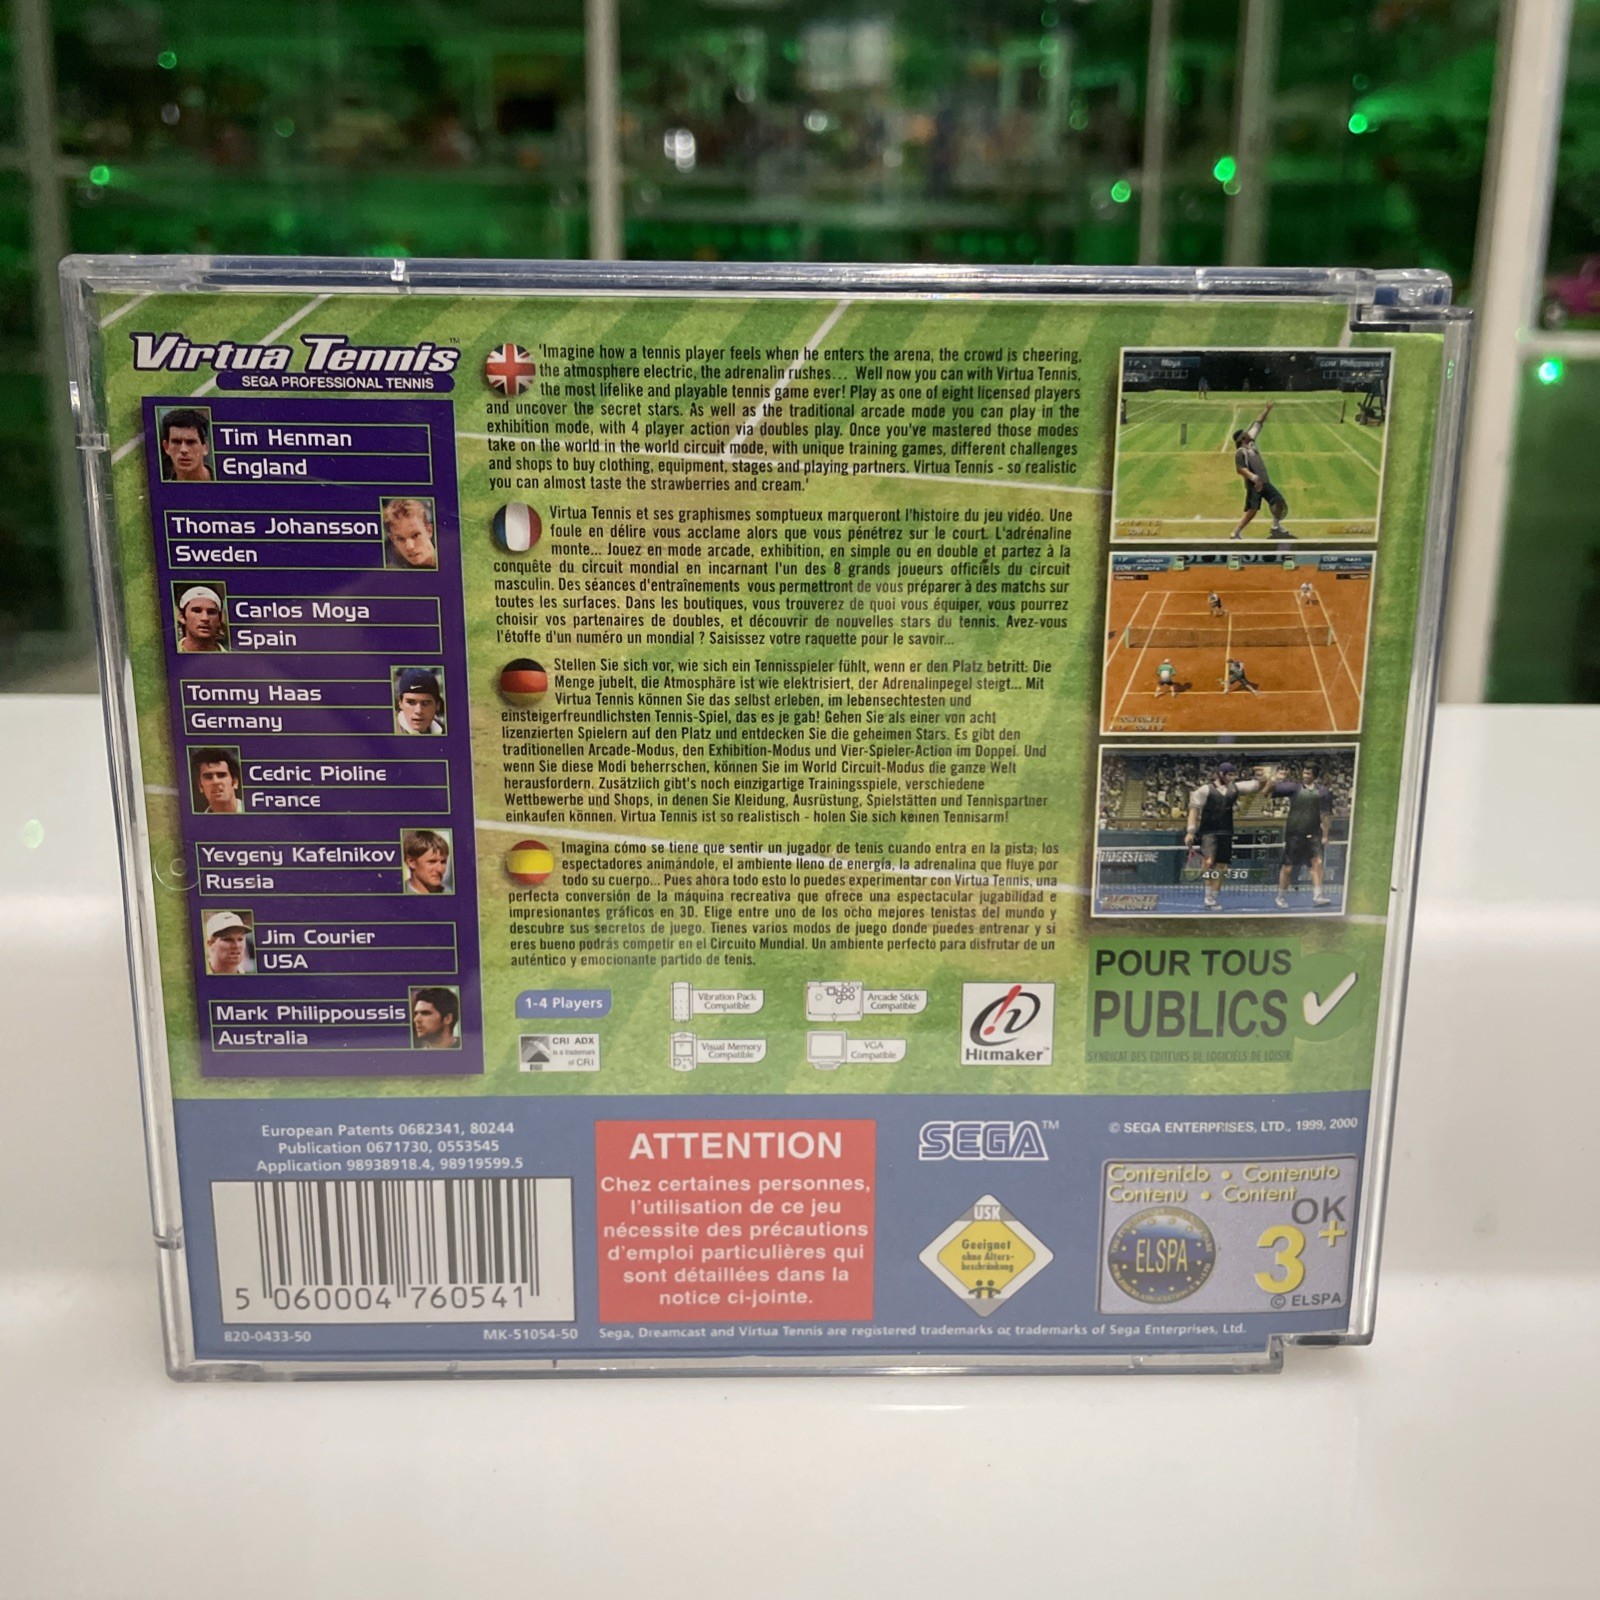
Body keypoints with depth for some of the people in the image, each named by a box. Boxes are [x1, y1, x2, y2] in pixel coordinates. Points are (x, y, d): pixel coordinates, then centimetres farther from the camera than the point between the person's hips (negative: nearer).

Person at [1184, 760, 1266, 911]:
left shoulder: (1234, 788, 10)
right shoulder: (1206, 789, -3)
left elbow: (1255, 785, 7)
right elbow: (1194, 810, -3)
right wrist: (1190, 831, -9)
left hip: (1226, 833, 5)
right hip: (1208, 832, -5)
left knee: (1221, 867, 5)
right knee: (1208, 861, -24)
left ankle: (1213, 900, 16)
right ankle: (1208, 896, -11)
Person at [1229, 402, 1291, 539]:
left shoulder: (1251, 444, 12)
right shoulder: (1240, 452, -11)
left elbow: (1258, 424, 20)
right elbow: (1240, 469, -22)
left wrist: (1267, 410, 19)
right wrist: (1253, 477, -35)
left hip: (1265, 482, 9)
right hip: (1253, 485, -9)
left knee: (1279, 501, 10)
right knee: (1252, 511, -15)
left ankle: (1276, 527, 27)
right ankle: (1235, 534, -11)